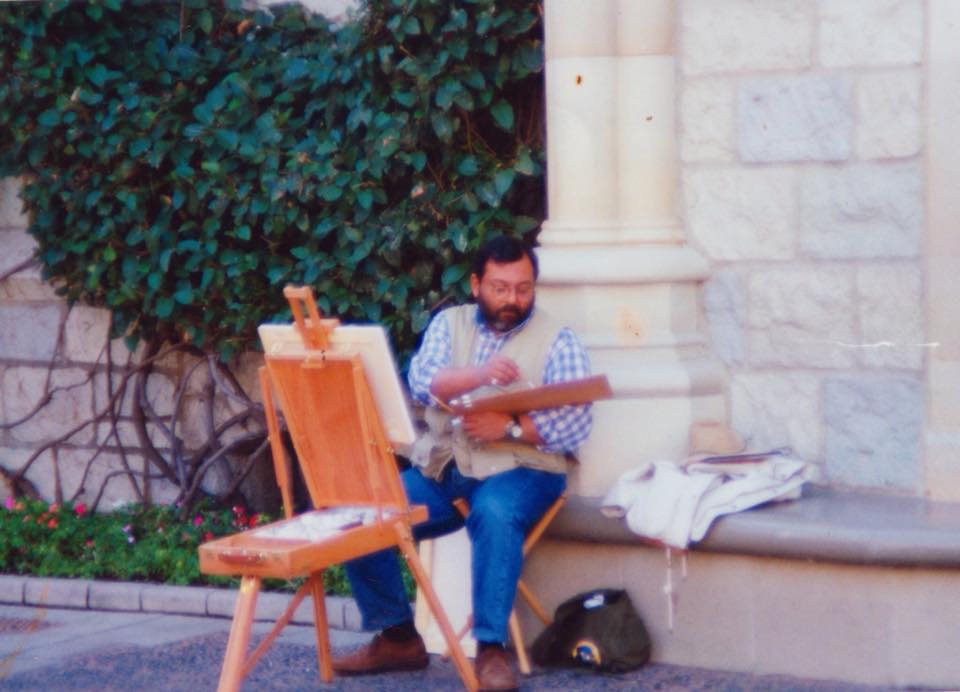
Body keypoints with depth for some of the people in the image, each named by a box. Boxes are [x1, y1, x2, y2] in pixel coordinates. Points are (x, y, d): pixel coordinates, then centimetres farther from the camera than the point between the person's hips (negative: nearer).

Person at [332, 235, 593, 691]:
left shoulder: (556, 340, 1)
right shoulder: (450, 323, 11)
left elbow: (575, 424, -9)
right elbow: (423, 383, -7)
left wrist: (510, 426, -23)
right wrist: (481, 374, -26)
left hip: (520, 469, -4)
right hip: (443, 467, 4)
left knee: (495, 514, -38)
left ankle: (491, 649, -30)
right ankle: (397, 636, 0)